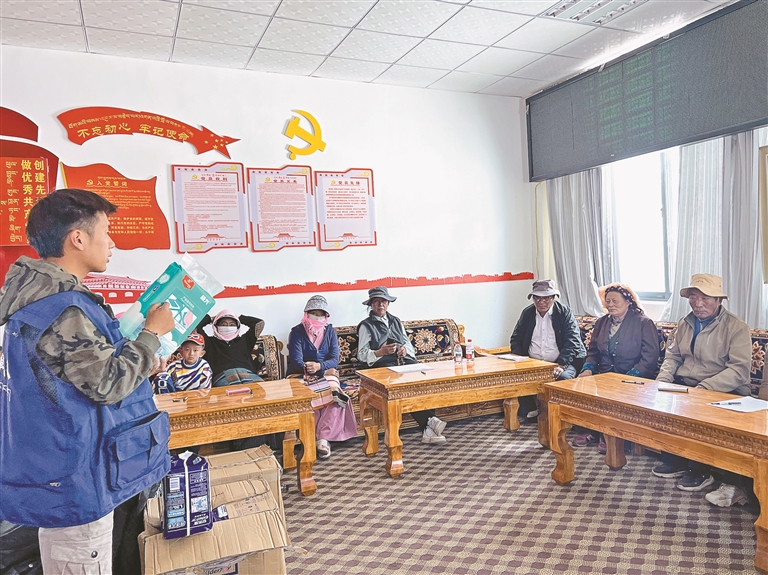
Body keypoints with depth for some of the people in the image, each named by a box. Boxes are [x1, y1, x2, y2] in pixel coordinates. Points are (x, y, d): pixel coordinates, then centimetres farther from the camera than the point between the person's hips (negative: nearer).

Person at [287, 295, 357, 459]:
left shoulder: (329, 331, 8)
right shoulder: (297, 332, -2)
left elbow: (334, 359, -2)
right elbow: (296, 361, -13)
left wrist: (319, 366, -26)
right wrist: (324, 371, -21)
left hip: (326, 373, 3)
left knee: (335, 393, -30)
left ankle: (323, 438, -28)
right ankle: (320, 438, -22)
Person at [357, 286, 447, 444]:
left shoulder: (396, 321, 27)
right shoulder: (366, 325, 11)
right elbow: (361, 354, 3)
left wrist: (405, 349, 1)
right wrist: (379, 352, -15)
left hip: (406, 361, 4)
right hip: (383, 365, -4)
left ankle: (427, 429, -34)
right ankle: (429, 421, -36)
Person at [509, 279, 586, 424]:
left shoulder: (565, 312, -2)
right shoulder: (527, 313, 9)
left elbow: (573, 341, -11)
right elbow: (515, 339, 12)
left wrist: (561, 365, -26)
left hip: (561, 362, -3)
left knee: (564, 377, -34)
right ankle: (530, 412, -2)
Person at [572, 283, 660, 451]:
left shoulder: (644, 323, -1)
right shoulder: (601, 322, 16)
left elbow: (650, 357, -10)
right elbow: (593, 352, 19)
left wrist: (629, 378, -22)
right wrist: (588, 368, -3)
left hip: (632, 378, -5)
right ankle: (591, 431, -8)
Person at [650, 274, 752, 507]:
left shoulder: (736, 328, -9)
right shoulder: (685, 323, 10)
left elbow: (739, 368, -18)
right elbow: (673, 355, 16)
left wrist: (705, 388, -28)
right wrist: (663, 380, -4)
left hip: (723, 392, -6)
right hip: (684, 386, 6)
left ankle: (699, 472, -10)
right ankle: (674, 460, 0)